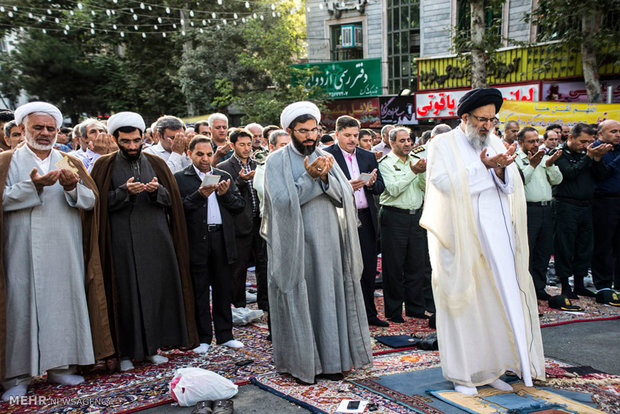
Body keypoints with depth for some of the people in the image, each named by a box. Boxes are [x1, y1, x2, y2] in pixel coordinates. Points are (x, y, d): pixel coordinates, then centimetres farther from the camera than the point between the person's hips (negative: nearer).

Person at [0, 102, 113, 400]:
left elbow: (91, 200, 4)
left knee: (64, 301, 4)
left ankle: (61, 366, 15)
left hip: (64, 251, 3)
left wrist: (72, 187, -15)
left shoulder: (71, 162, 14)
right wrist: (33, 185, -19)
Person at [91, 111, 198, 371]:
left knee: (157, 289, 4)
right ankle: (126, 352, 11)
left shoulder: (156, 164, 12)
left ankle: (152, 346, 17)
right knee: (126, 294, 0)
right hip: (122, 241, -2)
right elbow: (100, 203, -2)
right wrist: (125, 191, -17)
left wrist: (156, 190, -13)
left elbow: (172, 199, 7)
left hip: (156, 239, 3)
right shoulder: (105, 166, 5)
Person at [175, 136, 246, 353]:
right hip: (197, 240, -3)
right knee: (199, 290, 4)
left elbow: (240, 205, 10)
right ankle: (203, 338, 16)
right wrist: (199, 195, -19)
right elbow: (179, 208, -9)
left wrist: (226, 194, -7)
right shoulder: (180, 178, 3)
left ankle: (225, 335, 21)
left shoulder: (224, 177, 15)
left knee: (223, 289, 10)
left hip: (222, 239, 3)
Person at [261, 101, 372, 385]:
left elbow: (344, 196, 1)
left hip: (328, 241, 4)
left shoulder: (325, 157, 10)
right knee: (299, 299, 3)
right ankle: (301, 362, 16)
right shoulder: (277, 161, -3)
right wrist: (310, 176, -19)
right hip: (295, 243, -4)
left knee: (329, 296, 7)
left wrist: (325, 176, -16)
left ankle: (330, 359, 20)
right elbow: (283, 201, -14)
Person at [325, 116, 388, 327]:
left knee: (369, 269, 12)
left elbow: (381, 187, 11)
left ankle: (369, 313, 25)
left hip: (366, 218, 5)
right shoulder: (326, 156, -4)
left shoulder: (368, 156, 13)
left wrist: (371, 184, -11)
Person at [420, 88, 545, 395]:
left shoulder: (495, 144, 15)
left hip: (498, 238, 5)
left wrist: (500, 169, -13)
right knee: (463, 302, 0)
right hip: (461, 239, -5)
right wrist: (484, 166, -17)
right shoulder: (443, 145, 1)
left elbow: (512, 187, 7)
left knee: (500, 299, 3)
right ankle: (462, 374, 12)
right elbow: (444, 183, -14)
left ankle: (491, 368, 17)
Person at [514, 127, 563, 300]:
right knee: (526, 251, -4)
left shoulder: (545, 158, 17)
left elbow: (557, 180, 10)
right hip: (528, 209, -6)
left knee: (544, 250, 11)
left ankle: (539, 287, 22)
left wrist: (550, 165, -6)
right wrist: (532, 165, -21)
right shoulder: (516, 160, -2)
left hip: (547, 209, 6)